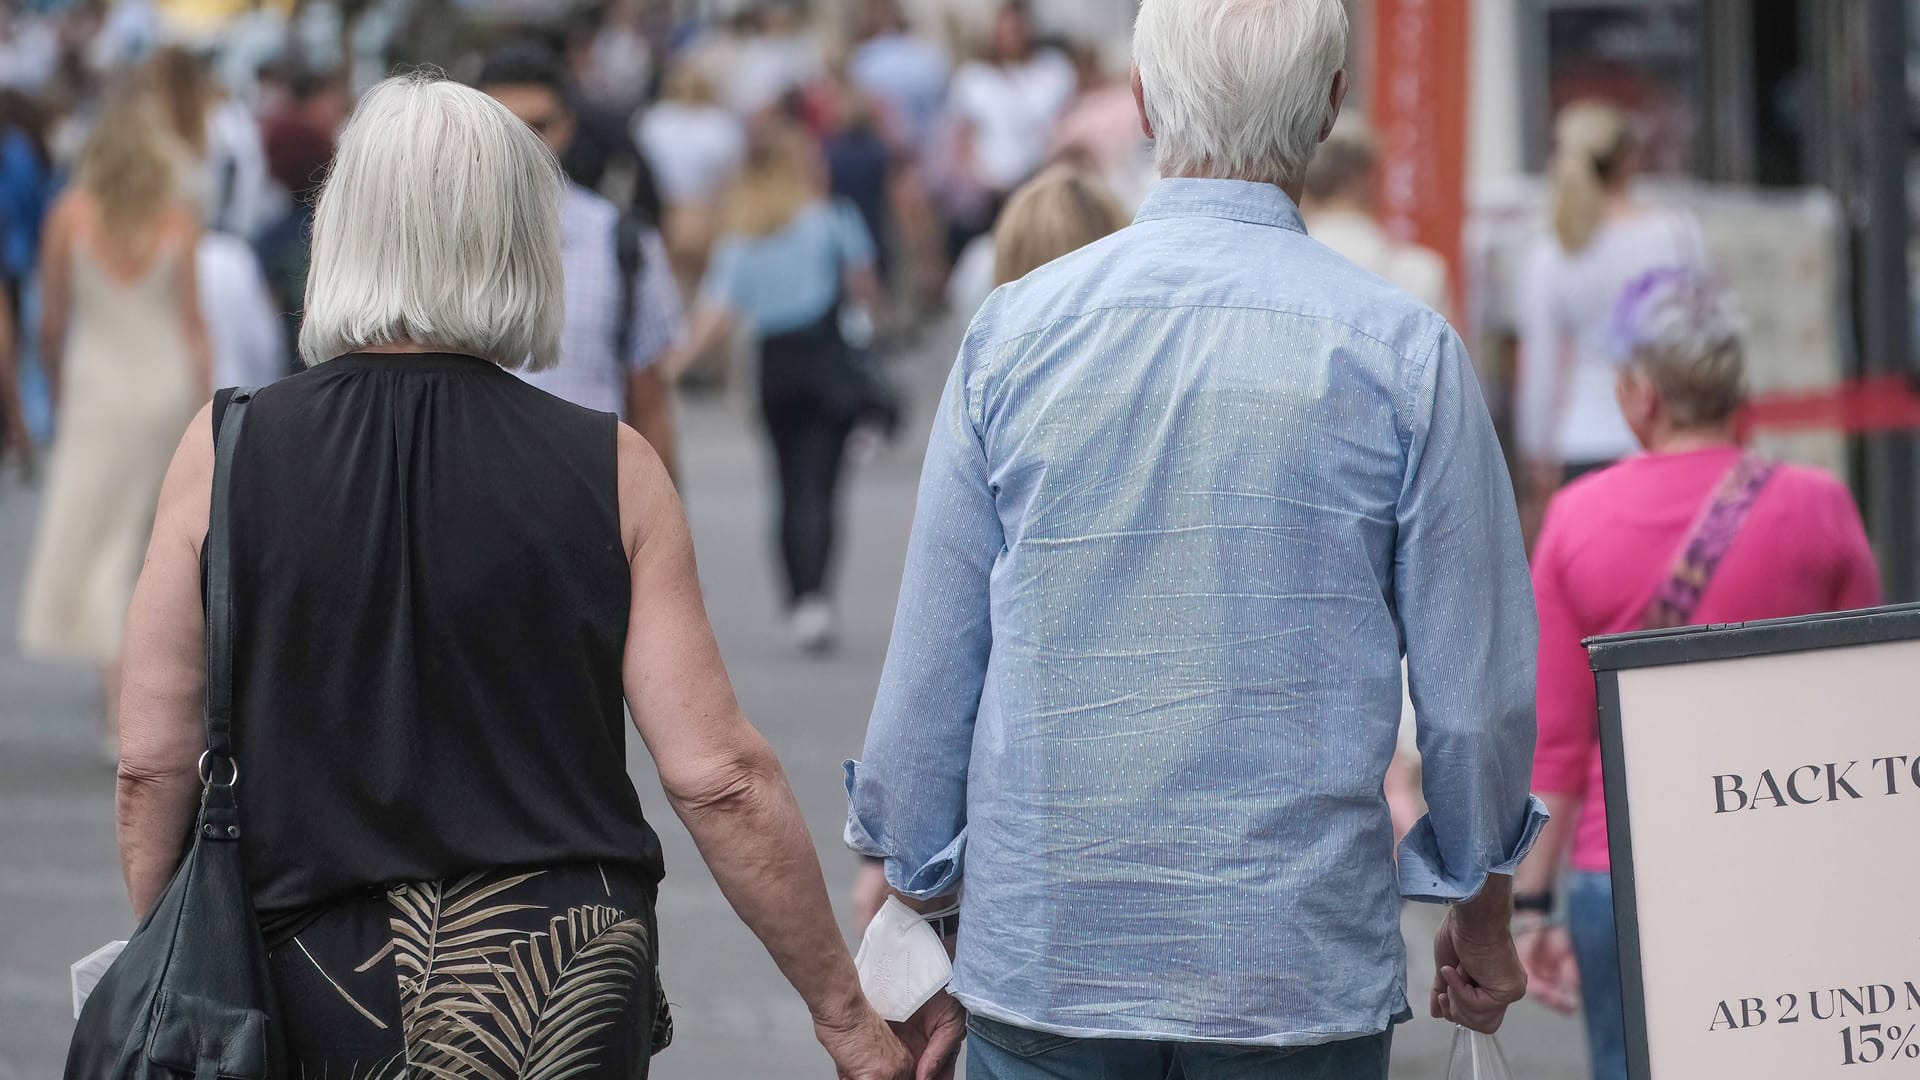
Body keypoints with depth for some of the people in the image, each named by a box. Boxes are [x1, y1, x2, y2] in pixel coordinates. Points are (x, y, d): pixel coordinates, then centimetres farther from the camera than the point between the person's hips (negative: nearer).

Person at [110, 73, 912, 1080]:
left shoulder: (230, 450, -2)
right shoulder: (612, 470, -3)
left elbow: (154, 763, -1)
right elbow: (718, 776, -5)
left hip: (314, 966, 0)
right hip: (570, 984, 0)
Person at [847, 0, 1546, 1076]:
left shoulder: (1016, 331, 1)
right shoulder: (1402, 351, -5)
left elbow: (928, 672, 5)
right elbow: (1475, 687, 0)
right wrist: (1482, 910, 16)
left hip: (1042, 970, 2)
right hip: (1302, 977, -2)